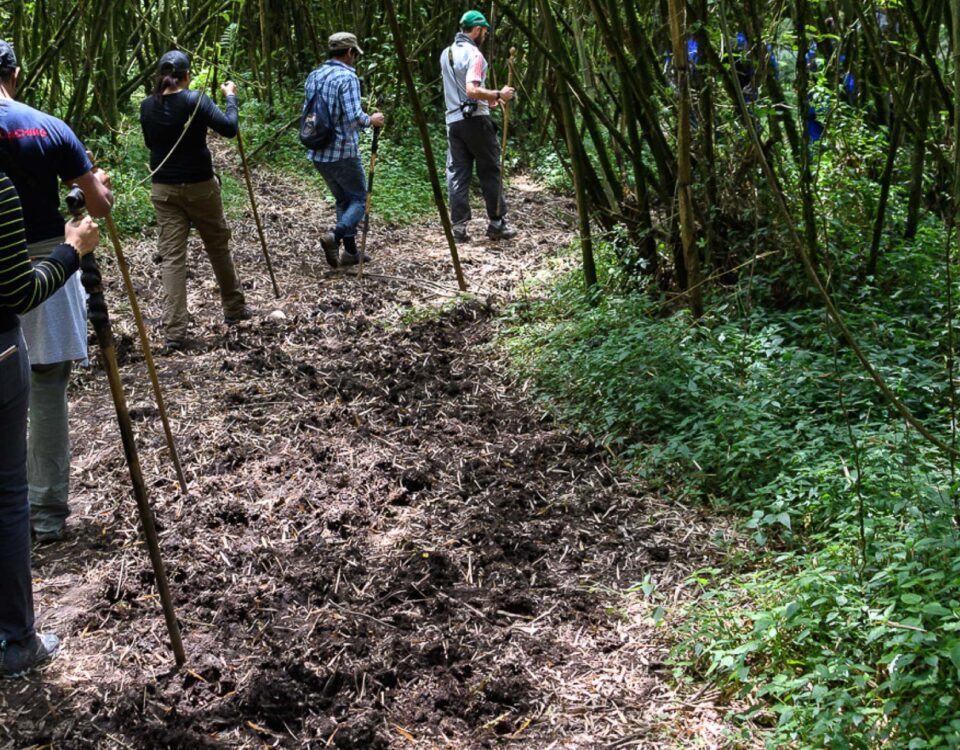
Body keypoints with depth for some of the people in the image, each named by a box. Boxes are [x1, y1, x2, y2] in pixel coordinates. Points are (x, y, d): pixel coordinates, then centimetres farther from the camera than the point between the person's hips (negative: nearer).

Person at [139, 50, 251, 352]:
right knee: (218, 246, 17)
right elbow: (229, 128, -16)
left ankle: (174, 331, -6)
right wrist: (231, 97, -2)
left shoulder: (147, 106, 1)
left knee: (171, 256, 1)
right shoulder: (195, 100, -13)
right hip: (199, 185, -3)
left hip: (163, 188, 3)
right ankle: (234, 308, 33)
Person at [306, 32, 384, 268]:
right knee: (359, 199, 5)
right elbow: (354, 116, -23)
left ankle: (350, 252, 16)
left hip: (318, 154, 7)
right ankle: (335, 236, -17)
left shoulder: (313, 76, 9)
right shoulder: (347, 78, -14)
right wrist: (371, 120, -5)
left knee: (343, 199, 18)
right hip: (343, 152, -7)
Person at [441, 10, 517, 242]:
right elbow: (472, 90, -24)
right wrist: (498, 95, -14)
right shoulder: (473, 54, -12)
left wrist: (487, 98, 24)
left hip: (453, 120, 7)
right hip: (475, 119, -7)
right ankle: (496, 223, 8)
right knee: (490, 172, 4)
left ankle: (458, 225, 3)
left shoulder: (446, 54, 13)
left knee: (457, 173, 6)